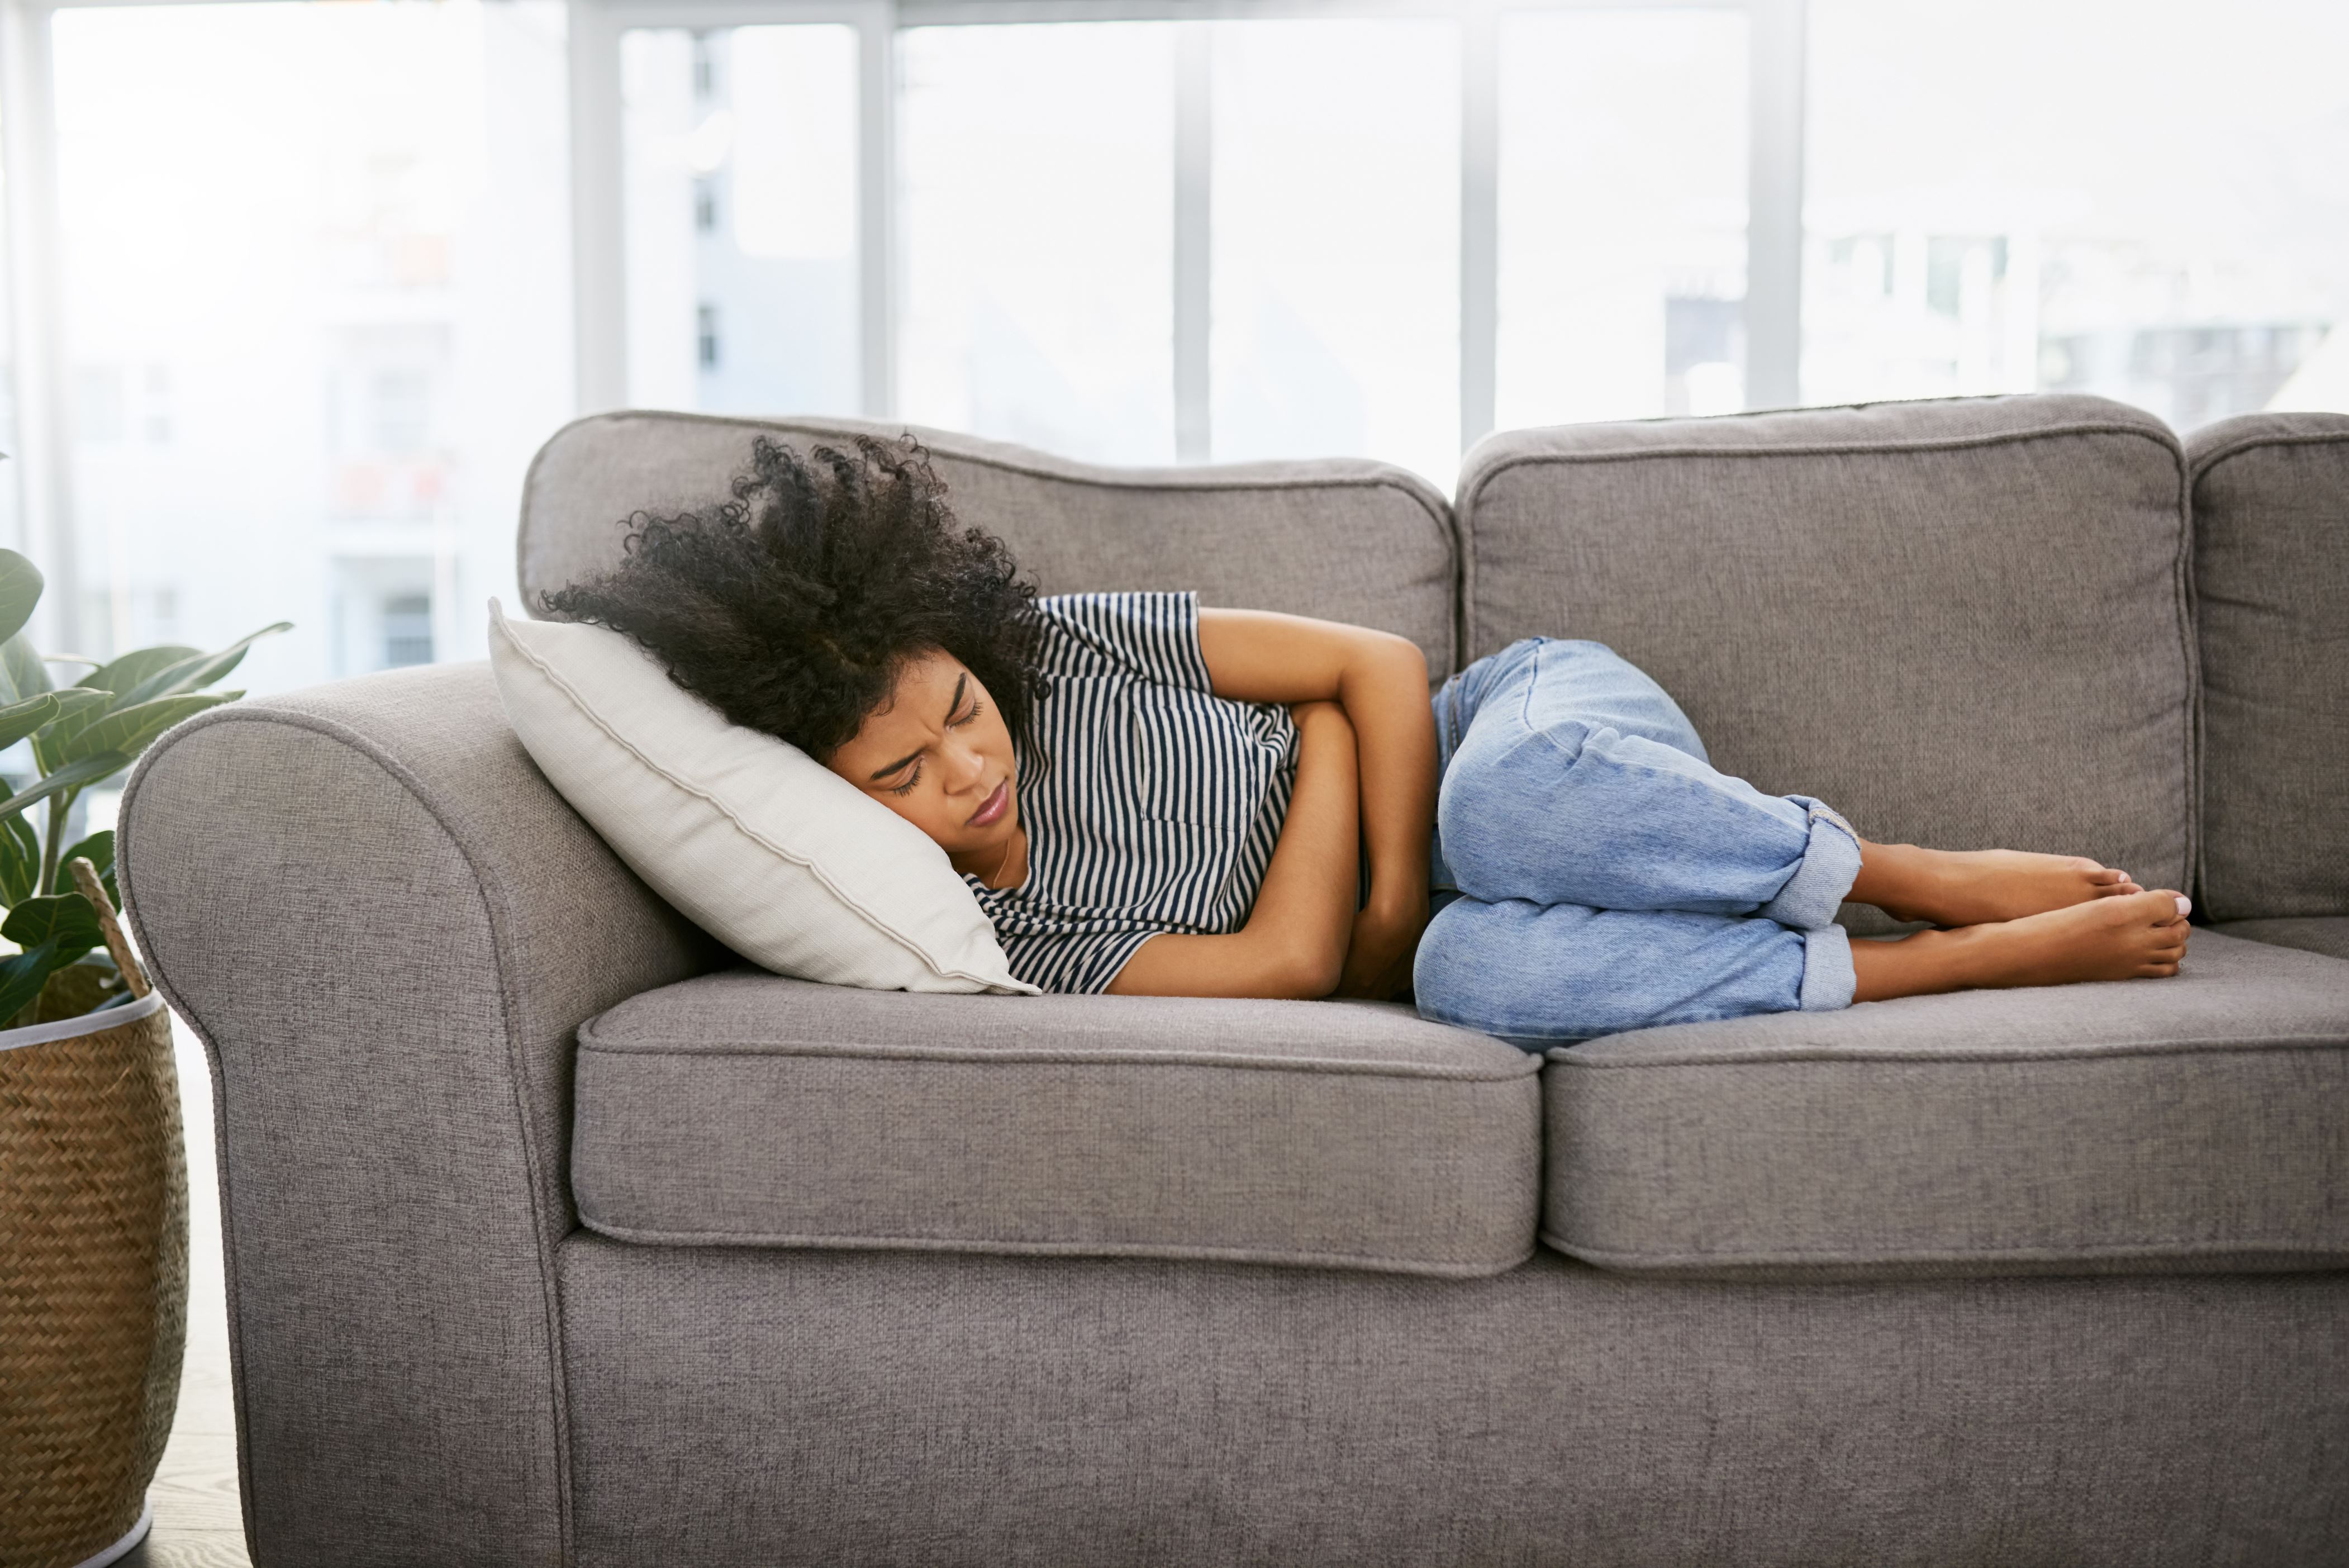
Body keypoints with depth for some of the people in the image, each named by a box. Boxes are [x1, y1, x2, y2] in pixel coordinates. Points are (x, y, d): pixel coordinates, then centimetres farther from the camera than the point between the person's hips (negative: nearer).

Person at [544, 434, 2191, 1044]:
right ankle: (1990, 956, -23)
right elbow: (1291, 960, -18)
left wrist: (1400, 897, -16)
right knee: (1480, 965, -37)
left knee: (1520, 803, -38)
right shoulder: (1003, 954, -10)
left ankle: (1921, 873, -16)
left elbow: (1384, 664, -9)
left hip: (1533, 708, 0)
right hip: (1444, 887, 1)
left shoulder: (1063, 642, -11)